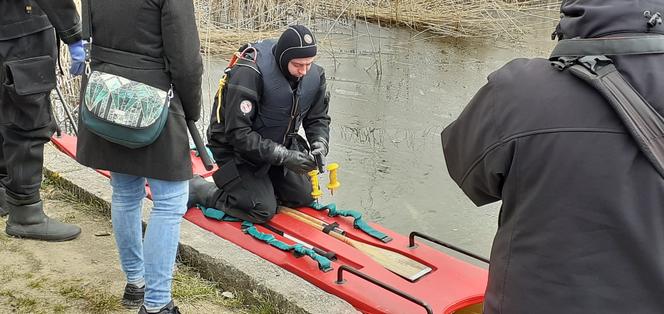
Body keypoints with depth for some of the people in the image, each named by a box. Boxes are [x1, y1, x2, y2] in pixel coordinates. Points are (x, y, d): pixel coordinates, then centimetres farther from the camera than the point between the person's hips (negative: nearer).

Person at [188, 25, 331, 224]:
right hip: (237, 149, -7)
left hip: (279, 146, 7)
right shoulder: (249, 73, -32)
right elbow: (238, 133, -32)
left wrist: (320, 144, -19)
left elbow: (318, 118, 4)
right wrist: (284, 156, -34)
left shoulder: (314, 75, -10)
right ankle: (199, 191, 3)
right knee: (263, 211, -15)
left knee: (304, 198, 8)